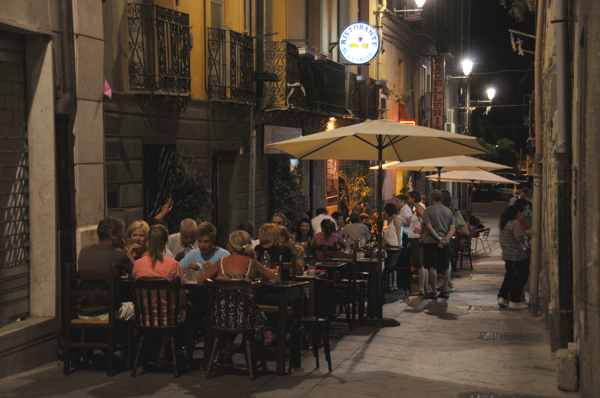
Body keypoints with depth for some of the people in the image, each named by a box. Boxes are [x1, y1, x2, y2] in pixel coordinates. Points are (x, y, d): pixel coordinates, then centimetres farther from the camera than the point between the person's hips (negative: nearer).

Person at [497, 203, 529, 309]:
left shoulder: (504, 223, 10)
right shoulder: (515, 223, -18)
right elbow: (519, 238, -22)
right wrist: (525, 236, -1)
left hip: (506, 254, 9)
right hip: (517, 255, -9)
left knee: (509, 276, 18)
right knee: (517, 278, 2)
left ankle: (502, 297, 16)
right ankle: (514, 301, 8)